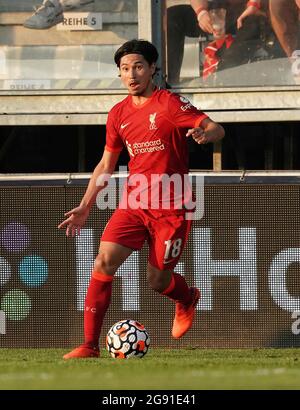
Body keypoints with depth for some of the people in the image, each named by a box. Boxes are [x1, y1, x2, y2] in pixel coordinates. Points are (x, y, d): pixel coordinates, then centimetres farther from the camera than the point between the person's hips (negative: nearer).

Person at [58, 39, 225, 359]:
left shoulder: (170, 104, -7)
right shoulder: (119, 114, 9)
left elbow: (216, 129, -11)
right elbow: (106, 165, 19)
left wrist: (204, 134, -36)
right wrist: (85, 207, 15)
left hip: (171, 206, -4)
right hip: (133, 204, 4)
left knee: (157, 281, 2)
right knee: (104, 261, -16)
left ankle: (187, 299, 41)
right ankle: (89, 345, -13)